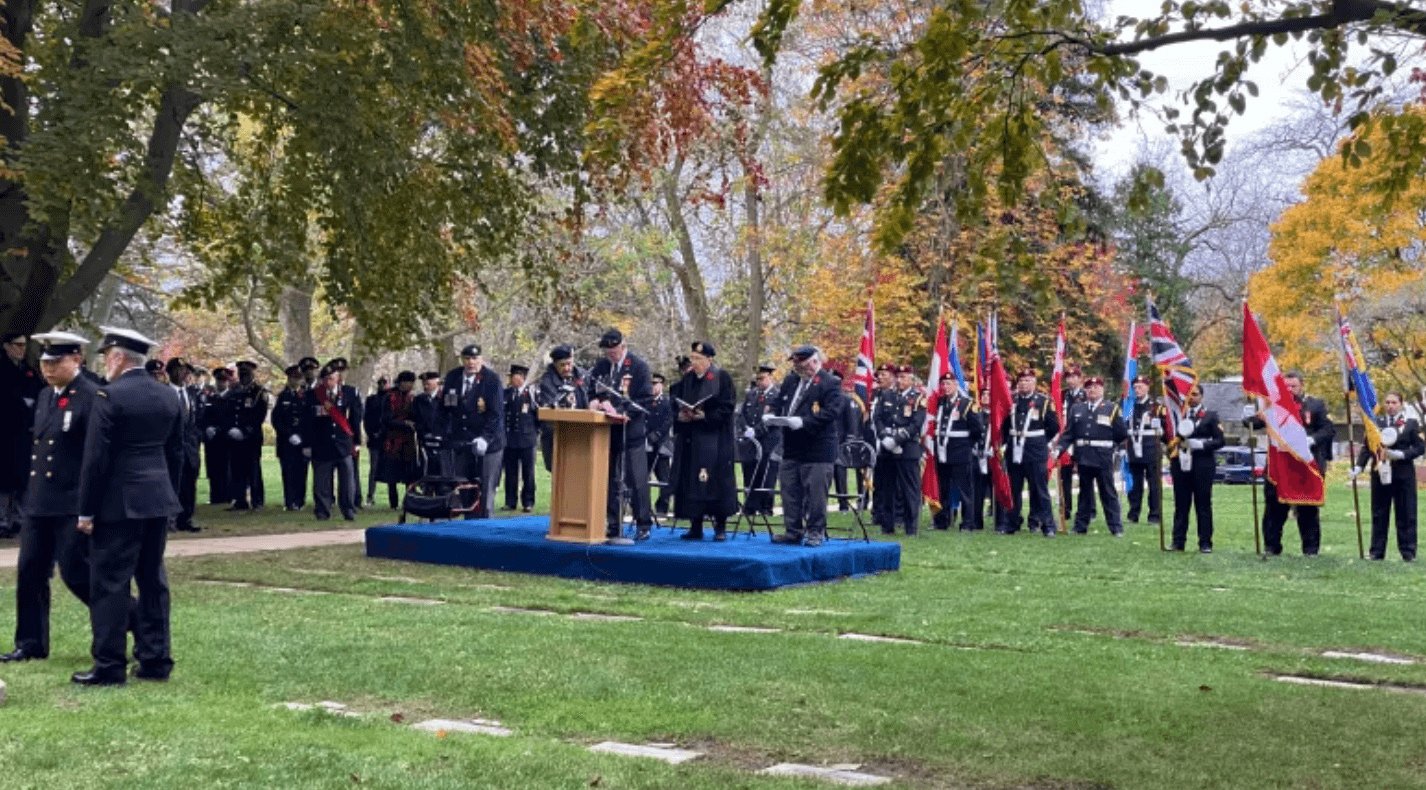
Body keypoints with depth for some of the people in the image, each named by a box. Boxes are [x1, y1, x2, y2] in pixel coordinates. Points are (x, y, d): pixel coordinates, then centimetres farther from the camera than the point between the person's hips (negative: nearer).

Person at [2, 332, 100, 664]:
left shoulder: (92, 397, -13)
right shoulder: (45, 396, 13)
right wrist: (31, 495, 17)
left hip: (72, 506, -8)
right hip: (39, 502, 8)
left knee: (76, 572, -4)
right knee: (30, 572, 9)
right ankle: (31, 644, 19)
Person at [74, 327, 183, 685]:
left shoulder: (110, 397, -13)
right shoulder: (169, 397, 9)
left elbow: (96, 459, -13)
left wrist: (86, 511, -8)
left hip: (119, 503, -7)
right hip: (158, 500, 7)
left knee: (110, 583, -1)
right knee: (152, 580, 12)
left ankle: (110, 666, 2)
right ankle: (156, 659, 15)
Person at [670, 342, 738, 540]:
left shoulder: (722, 378, -3)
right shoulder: (687, 379, 12)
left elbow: (726, 408, -8)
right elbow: (676, 403, 16)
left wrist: (705, 416, -19)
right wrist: (680, 415, -5)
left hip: (714, 440, -5)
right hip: (690, 440, 5)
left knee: (716, 480, -5)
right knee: (691, 482, 2)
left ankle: (720, 527, 3)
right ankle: (695, 527, 9)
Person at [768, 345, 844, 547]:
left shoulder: (828, 384, -9)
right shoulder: (790, 381, 14)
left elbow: (832, 412, -20)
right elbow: (780, 406, 23)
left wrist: (803, 422, -27)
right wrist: (772, 417, 1)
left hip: (817, 449, -7)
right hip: (792, 448, 7)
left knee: (815, 492, -2)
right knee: (790, 491, 9)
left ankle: (816, 532, 8)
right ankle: (793, 531, 17)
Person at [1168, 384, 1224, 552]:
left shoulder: (1210, 415, 4)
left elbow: (1219, 441, -2)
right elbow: (1170, 436, 11)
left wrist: (1200, 444, -16)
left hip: (1202, 465, -2)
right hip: (1181, 464, 2)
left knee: (1203, 504, 1)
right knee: (1181, 504, 4)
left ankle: (1205, 543, 4)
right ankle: (1178, 541, 9)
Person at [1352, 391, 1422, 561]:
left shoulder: (1411, 423, 1)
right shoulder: (1375, 422, 5)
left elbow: (1420, 447, -1)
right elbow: (1367, 447, 4)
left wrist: (1401, 455, -16)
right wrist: (1359, 466, -7)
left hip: (1403, 474, -2)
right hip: (1380, 473, 2)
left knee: (1406, 514, 1)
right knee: (1379, 514, 6)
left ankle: (1408, 552, 8)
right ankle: (1377, 551, 12)